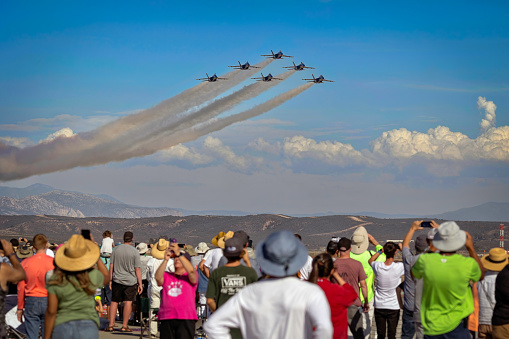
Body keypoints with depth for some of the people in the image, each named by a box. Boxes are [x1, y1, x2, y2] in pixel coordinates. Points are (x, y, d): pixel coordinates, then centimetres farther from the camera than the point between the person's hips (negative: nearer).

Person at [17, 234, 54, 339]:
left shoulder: (25, 263, -2)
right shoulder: (53, 262, -6)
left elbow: (21, 288, 3)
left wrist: (20, 308, 12)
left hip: (31, 301, 1)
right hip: (49, 302, -1)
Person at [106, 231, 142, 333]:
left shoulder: (116, 249, 3)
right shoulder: (134, 252, -6)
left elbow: (111, 266, 5)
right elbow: (137, 269, -6)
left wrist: (110, 280, 12)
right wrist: (140, 284, -1)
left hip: (117, 280, 3)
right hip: (130, 281, -3)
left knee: (114, 301, 9)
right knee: (128, 302, -1)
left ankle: (111, 325, 8)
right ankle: (124, 326, -1)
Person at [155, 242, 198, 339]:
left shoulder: (190, 277, 11)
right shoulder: (166, 276, 18)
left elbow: (191, 271, -13)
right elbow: (158, 278, -4)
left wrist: (179, 254, -18)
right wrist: (165, 260, -15)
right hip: (167, 318, 3)